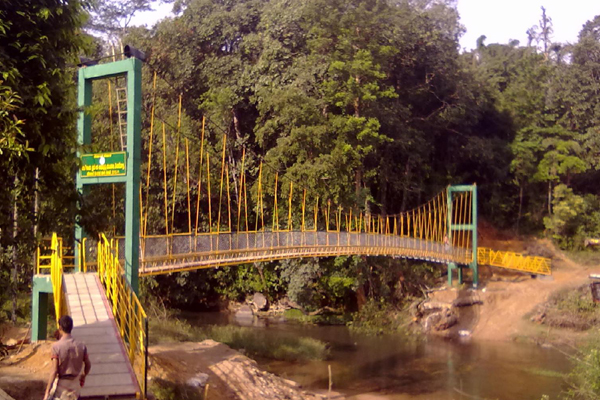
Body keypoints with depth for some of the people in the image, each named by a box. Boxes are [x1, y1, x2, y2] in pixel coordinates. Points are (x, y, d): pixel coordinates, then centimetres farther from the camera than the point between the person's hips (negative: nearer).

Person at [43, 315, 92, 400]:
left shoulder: (56, 346, -16)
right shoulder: (81, 346, -4)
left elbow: (54, 371, -17)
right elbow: (88, 365, 6)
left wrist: (47, 391, -13)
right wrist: (83, 376, 27)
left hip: (62, 384, -4)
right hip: (76, 383, 4)